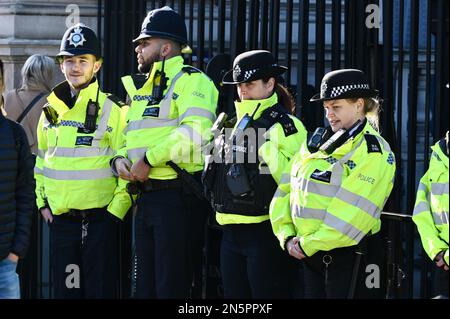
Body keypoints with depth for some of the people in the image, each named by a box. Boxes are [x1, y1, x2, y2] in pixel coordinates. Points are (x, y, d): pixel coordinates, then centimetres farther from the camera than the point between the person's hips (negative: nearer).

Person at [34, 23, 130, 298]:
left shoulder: (112, 110, -5)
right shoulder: (52, 110, 11)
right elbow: (41, 160, 21)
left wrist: (115, 211, -12)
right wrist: (42, 202, 12)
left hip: (99, 220, -5)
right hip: (60, 221, 5)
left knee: (99, 290, -2)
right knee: (66, 290, 8)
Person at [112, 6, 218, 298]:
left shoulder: (190, 81, -9)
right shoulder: (141, 88, 20)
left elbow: (196, 131, -25)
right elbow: (130, 136, 28)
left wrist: (149, 159, -21)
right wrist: (120, 159, 4)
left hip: (178, 198, -9)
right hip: (146, 197, 9)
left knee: (172, 286, -7)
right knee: (146, 285, 12)